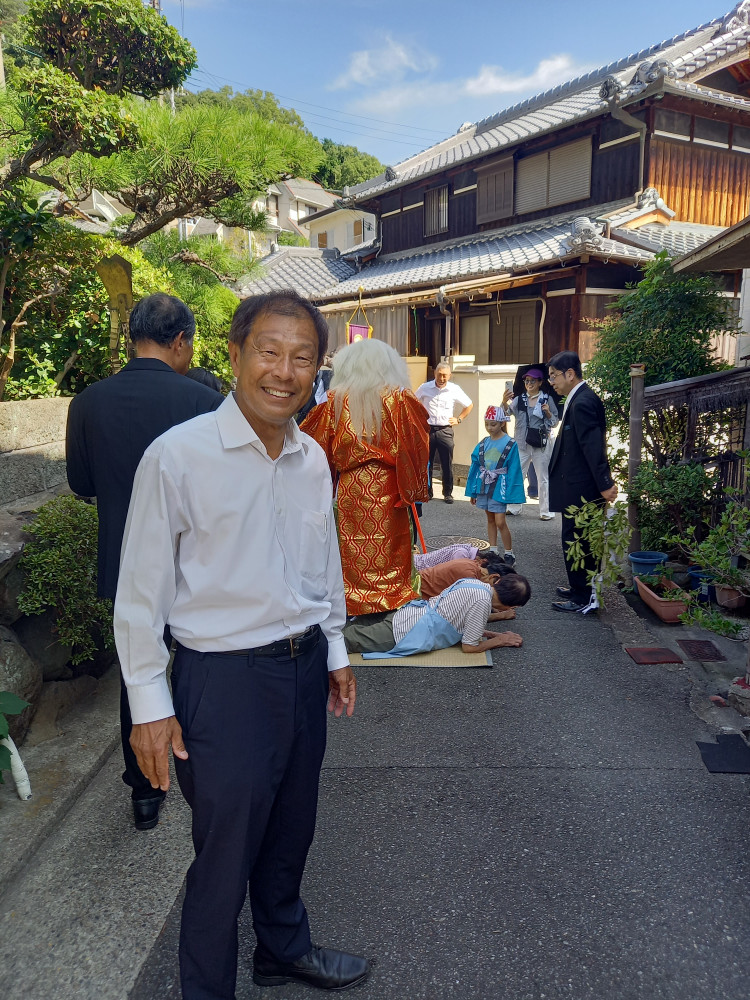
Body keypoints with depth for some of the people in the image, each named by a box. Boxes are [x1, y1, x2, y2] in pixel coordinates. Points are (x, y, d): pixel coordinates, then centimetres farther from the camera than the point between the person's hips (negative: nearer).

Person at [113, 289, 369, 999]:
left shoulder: (313, 460, 3)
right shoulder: (178, 455, -15)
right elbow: (141, 591, -11)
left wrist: (333, 650, 18)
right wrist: (149, 702, -10)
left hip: (304, 666, 6)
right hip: (224, 677, -6)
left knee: (290, 831, 24)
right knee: (225, 848, 10)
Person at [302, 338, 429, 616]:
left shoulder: (336, 399, 5)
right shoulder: (399, 398, 0)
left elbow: (321, 446, 8)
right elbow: (415, 446, -3)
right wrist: (412, 489, 3)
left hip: (349, 488, 2)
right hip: (387, 489, -1)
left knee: (354, 552, 8)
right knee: (389, 552, 7)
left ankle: (355, 606, 14)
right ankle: (391, 605, 13)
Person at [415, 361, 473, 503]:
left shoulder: (455, 390, 1)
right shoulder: (425, 388, 1)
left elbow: (469, 405, 15)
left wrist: (459, 419, 7)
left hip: (445, 431, 0)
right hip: (427, 430, 0)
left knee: (447, 465, 2)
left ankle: (448, 493, 14)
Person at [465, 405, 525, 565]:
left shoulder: (510, 444, -9)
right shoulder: (483, 444, 5)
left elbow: (513, 471, -8)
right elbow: (475, 466, 10)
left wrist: (510, 494, -12)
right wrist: (473, 491, 10)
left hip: (499, 487, -5)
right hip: (483, 486, 5)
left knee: (500, 522, -8)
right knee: (490, 519, 14)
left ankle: (509, 554, 6)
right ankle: (493, 551, 25)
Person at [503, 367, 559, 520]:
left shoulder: (547, 399, 1)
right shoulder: (519, 399, 5)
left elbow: (555, 423, 4)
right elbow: (508, 411, -12)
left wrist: (548, 412, -14)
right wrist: (504, 402, -32)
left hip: (541, 444, -2)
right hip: (522, 443, 2)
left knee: (543, 478, 3)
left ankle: (546, 511, 8)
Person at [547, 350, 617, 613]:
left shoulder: (582, 402, -20)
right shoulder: (580, 398, 12)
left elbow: (593, 446, -24)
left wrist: (605, 484, -25)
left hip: (580, 488, -10)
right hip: (578, 486, 10)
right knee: (580, 540, 19)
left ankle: (582, 598, 11)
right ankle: (582, 588, 32)